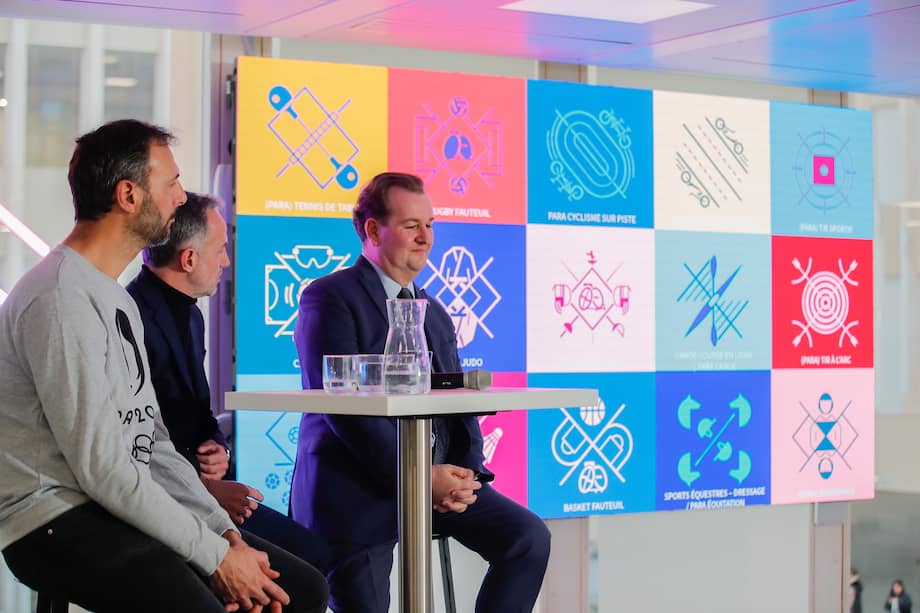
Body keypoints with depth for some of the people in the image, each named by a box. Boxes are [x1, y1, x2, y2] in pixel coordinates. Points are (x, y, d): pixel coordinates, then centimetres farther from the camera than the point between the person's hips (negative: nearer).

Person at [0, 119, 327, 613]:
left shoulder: (118, 299, 18)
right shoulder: (60, 299, -15)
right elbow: (101, 468, -19)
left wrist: (226, 532, 4)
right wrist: (215, 554, -14)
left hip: (123, 508, 9)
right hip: (58, 522, -9)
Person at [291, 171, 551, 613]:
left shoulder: (435, 313, 18)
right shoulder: (329, 298, -6)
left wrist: (468, 473, -8)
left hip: (439, 477, 6)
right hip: (357, 489, -6)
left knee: (529, 538, -10)